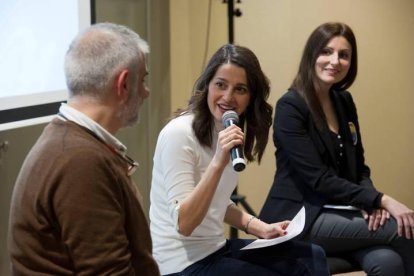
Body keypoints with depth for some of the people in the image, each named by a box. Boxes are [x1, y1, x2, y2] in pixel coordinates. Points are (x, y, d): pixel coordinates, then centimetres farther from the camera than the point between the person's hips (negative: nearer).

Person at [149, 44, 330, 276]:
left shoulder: (228, 133, 7)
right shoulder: (179, 133, -19)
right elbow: (183, 224, -25)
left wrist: (261, 228, 3)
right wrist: (218, 162, -33)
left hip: (216, 248, 8)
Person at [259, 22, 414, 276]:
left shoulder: (344, 102, 11)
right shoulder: (290, 106, -12)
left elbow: (359, 167, 13)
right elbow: (319, 179, -18)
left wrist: (371, 203, -9)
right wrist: (381, 200, -22)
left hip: (339, 212, 6)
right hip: (301, 217, -6)